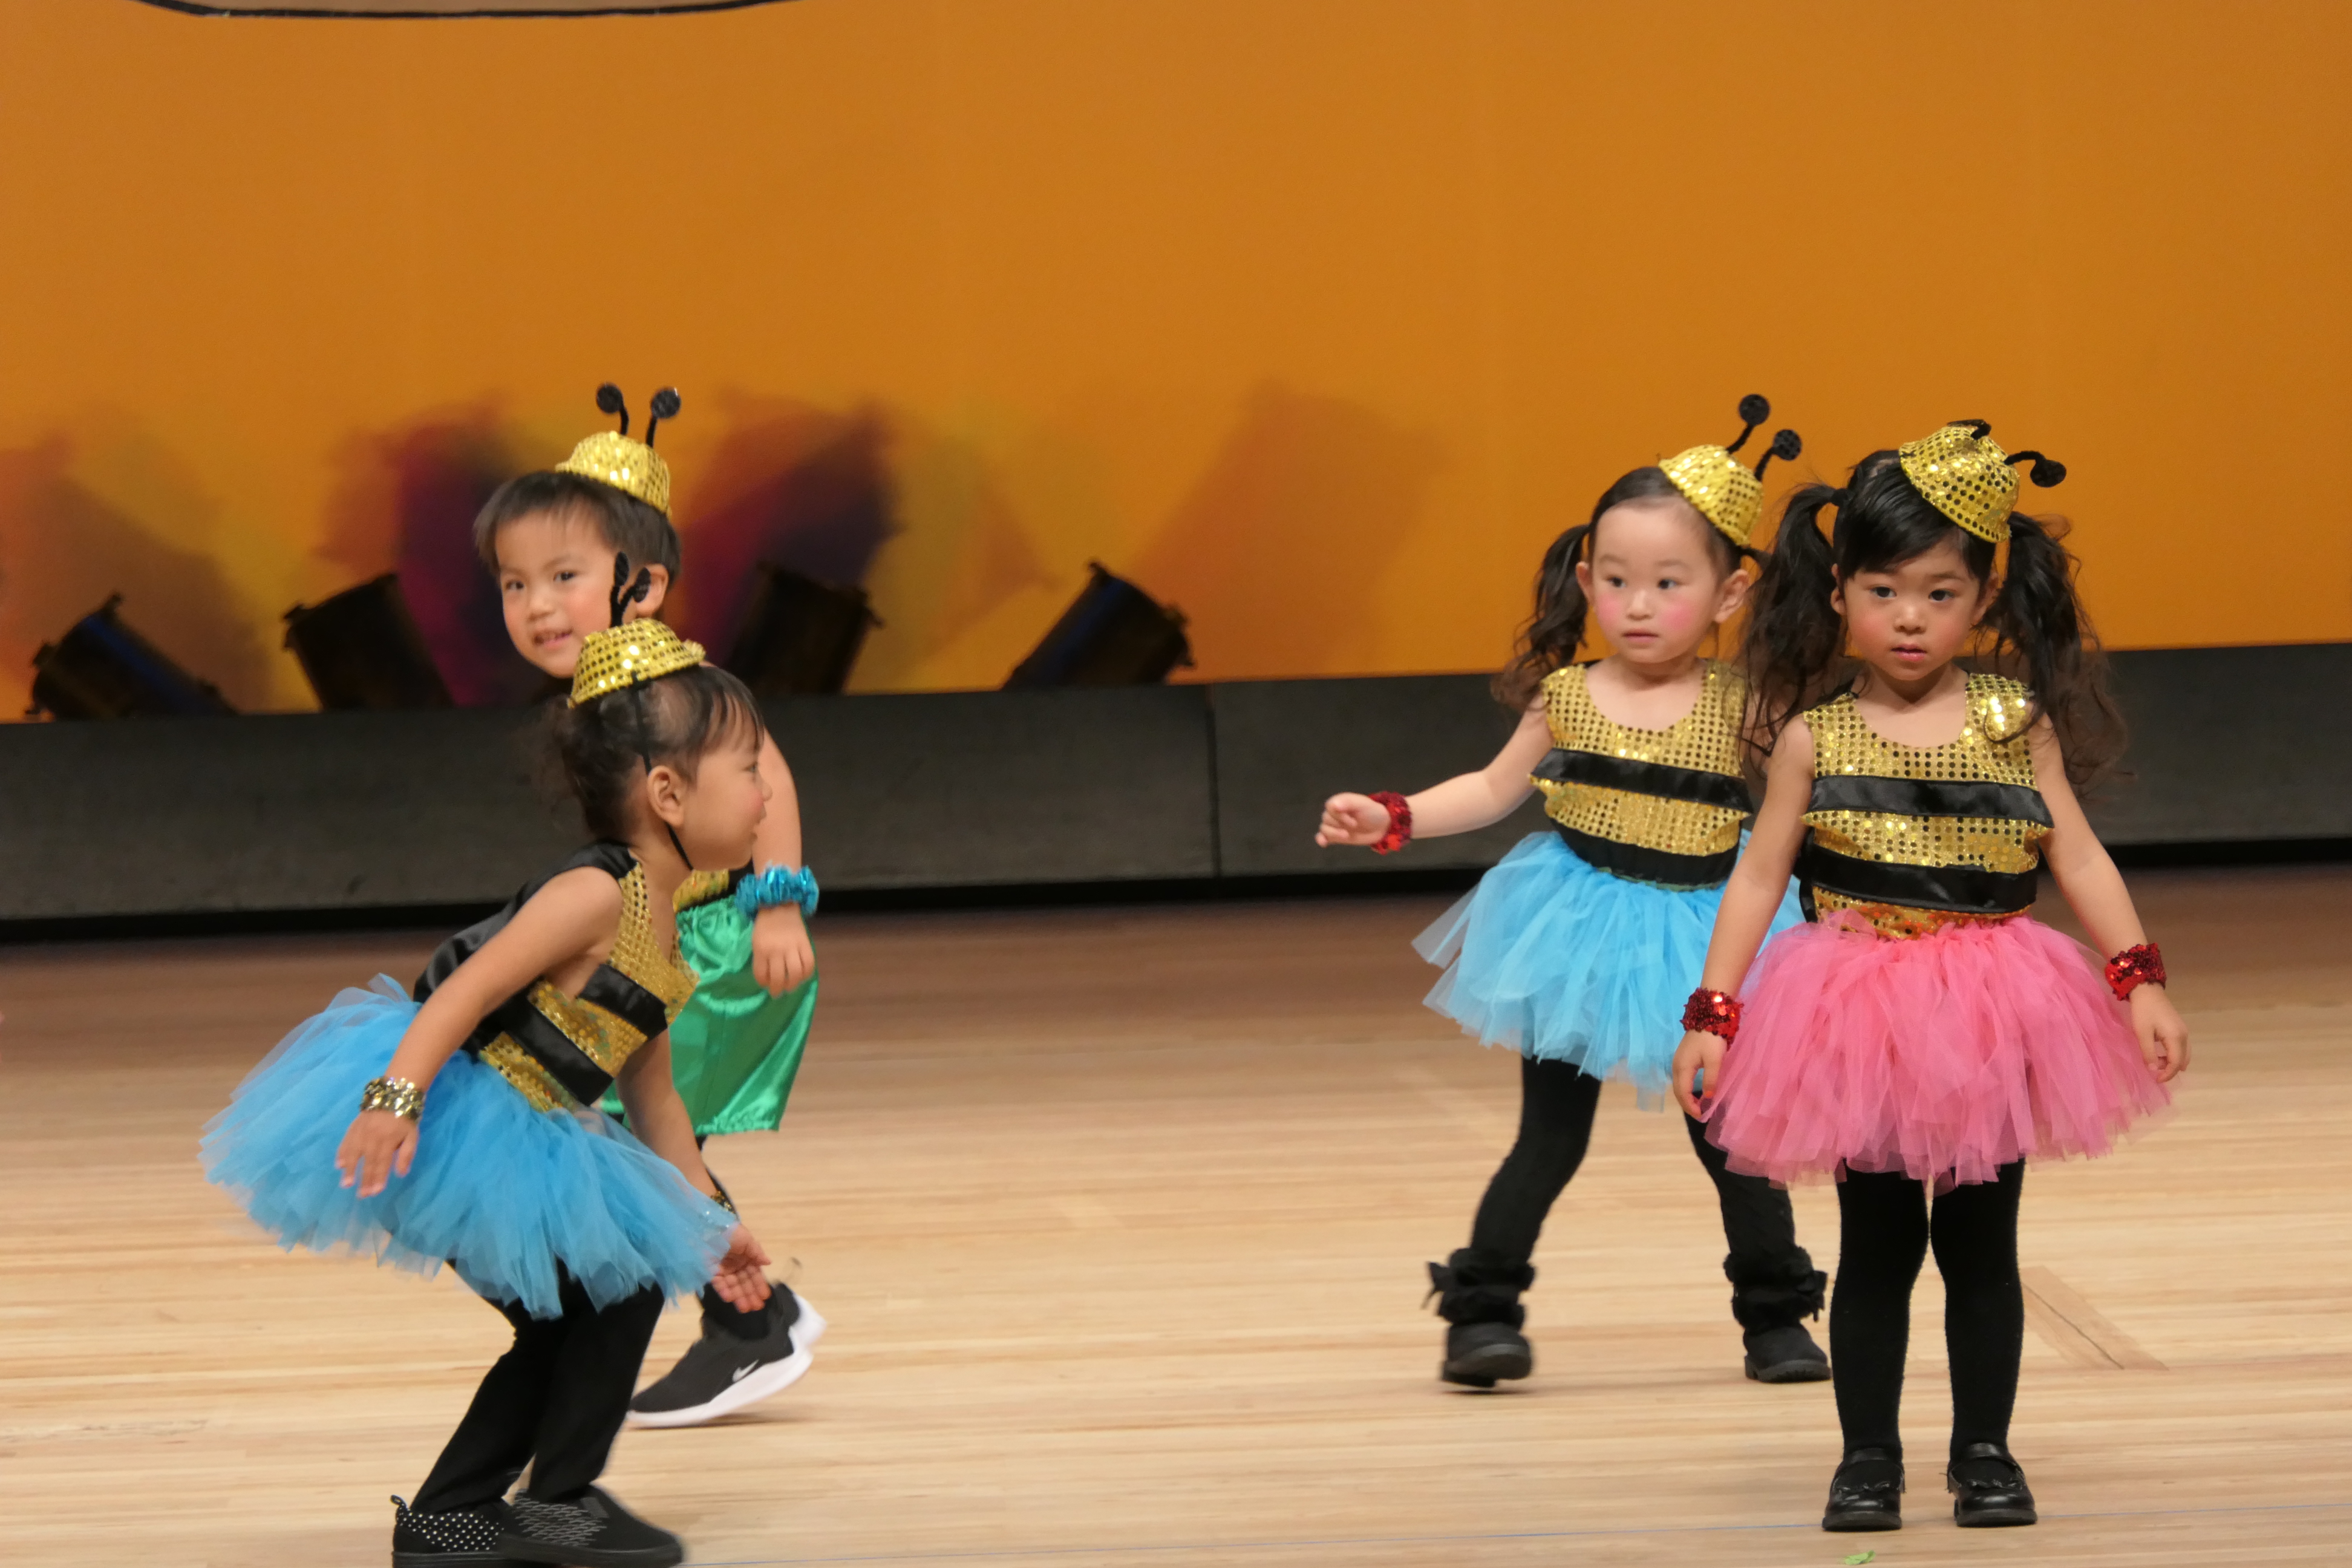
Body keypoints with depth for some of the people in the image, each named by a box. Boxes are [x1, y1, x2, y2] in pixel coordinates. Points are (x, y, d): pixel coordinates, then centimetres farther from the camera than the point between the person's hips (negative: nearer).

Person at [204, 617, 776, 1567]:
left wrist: (708, 1225, 26)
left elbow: (652, 1098, 22)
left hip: (513, 1147, 10)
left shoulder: (660, 937, 13)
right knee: (627, 1277, -9)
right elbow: (466, 992, -24)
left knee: (570, 1331, 14)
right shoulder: (596, 895, -17)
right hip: (449, 1126, -10)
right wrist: (397, 1096, -36)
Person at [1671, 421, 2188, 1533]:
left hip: (1991, 1020, 1)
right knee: (1876, 1246, 5)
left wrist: (2142, 983, -3)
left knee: (1980, 1243, 7)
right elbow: (1759, 877, 1)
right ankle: (1867, 1456, 14)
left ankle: (1983, 1452, 17)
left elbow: (2080, 860, 3)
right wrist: (1712, 1015, -4)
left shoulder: (2016, 720, 0)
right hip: (1860, 1017, 0)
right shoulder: (1814, 735, -2)